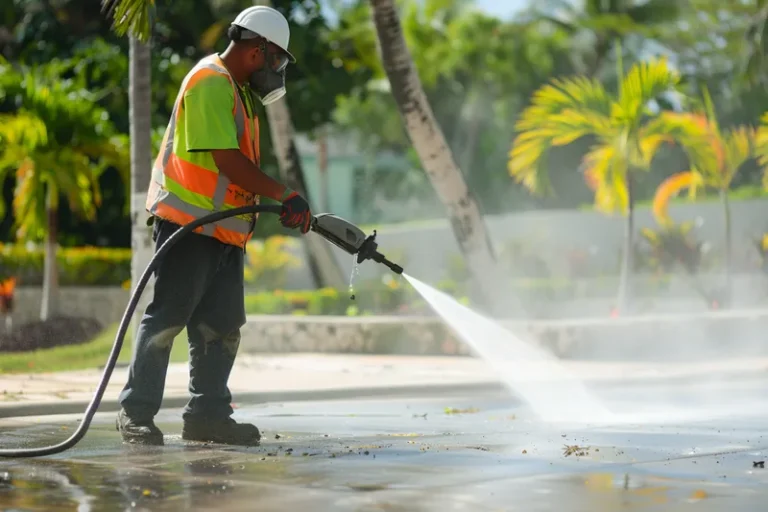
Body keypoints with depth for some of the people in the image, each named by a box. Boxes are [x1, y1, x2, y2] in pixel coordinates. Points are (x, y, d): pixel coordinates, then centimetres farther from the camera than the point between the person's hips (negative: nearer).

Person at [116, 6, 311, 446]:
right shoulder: (210, 83, -14)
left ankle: (209, 414, 11)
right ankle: (137, 413, 0)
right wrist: (285, 195, -22)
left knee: (223, 324, 7)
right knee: (167, 318, -6)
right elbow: (227, 161, -21)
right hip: (187, 225, -10)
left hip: (225, 230, 10)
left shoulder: (238, 91, 19)